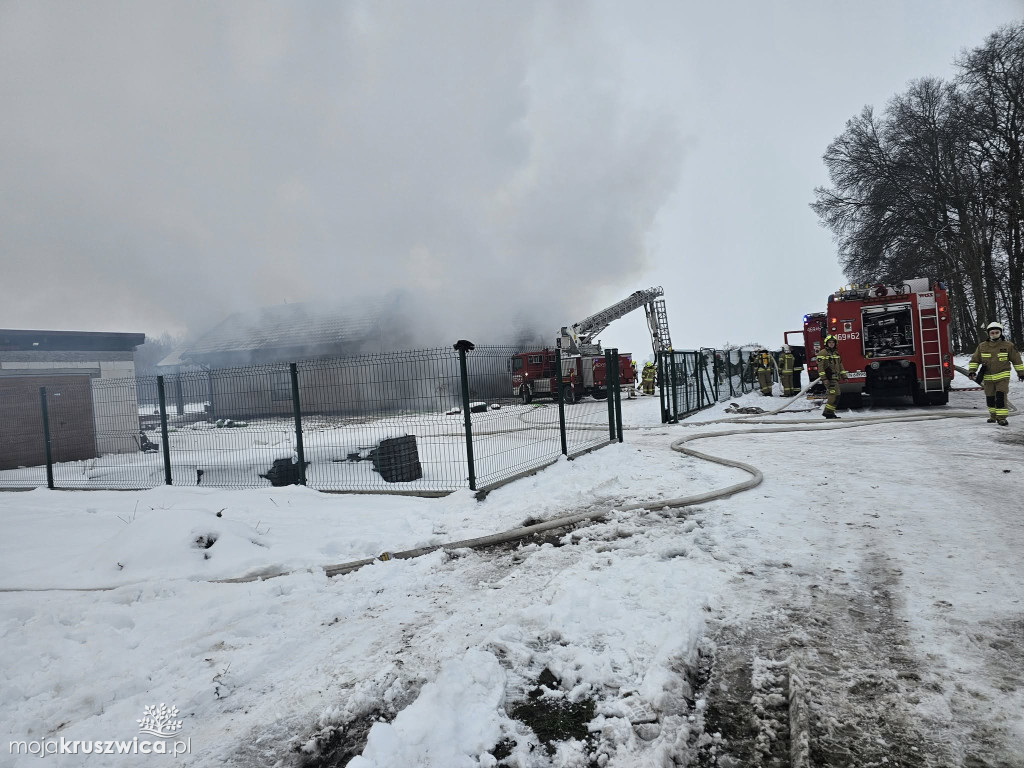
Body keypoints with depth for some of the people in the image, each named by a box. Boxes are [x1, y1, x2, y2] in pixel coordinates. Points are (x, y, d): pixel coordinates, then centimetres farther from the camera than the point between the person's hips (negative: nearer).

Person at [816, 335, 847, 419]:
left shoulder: (836, 353, 19)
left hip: (835, 378, 9)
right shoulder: (823, 353, -7)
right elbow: (820, 367, -13)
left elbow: (840, 365, 25)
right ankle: (828, 412, -11)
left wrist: (844, 376, 20)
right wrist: (824, 379, -19)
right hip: (829, 378, -9)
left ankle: (830, 413, 16)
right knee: (834, 395, -16)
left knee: (835, 396, 10)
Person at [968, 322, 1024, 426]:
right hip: (988, 377, 3)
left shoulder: (1008, 346, -2)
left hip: (1002, 377, -3)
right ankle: (993, 415, 27)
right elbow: (974, 360, 7)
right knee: (990, 398, 10)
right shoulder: (982, 346, 1)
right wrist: (972, 370, -7)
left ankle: (1002, 417, -9)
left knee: (1001, 397, -13)